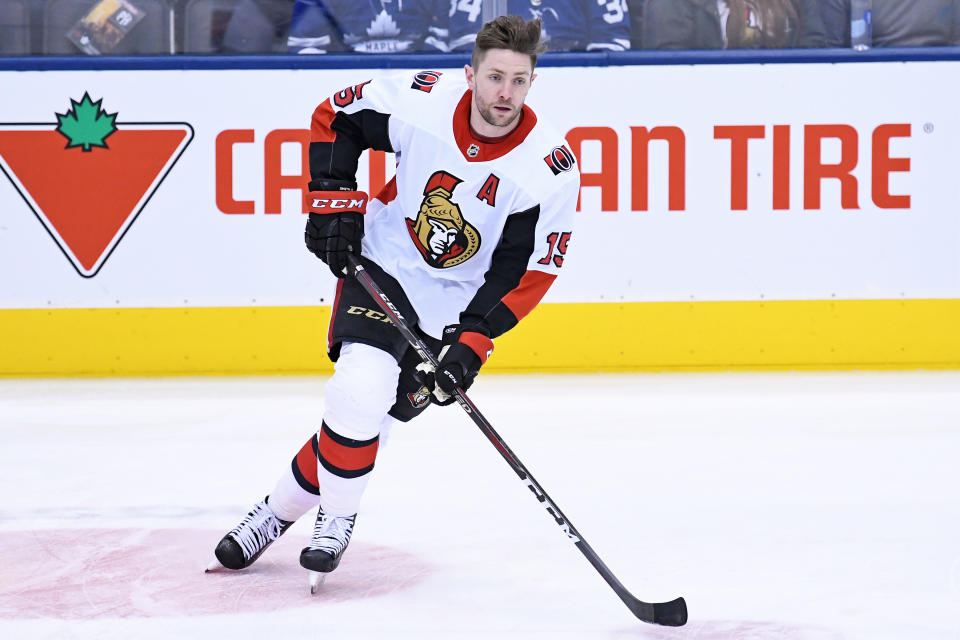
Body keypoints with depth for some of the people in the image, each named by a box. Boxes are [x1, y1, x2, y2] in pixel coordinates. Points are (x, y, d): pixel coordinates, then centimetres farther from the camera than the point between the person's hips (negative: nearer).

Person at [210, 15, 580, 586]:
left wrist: (473, 341, -21)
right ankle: (336, 518, 2)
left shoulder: (551, 169, -20)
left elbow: (530, 270, -14)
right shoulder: (422, 100, -18)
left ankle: (281, 509, 12)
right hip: (382, 263, 0)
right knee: (360, 387, -20)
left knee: (371, 411, -7)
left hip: (458, 303, 0)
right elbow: (334, 117, 0)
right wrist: (332, 200, -7)